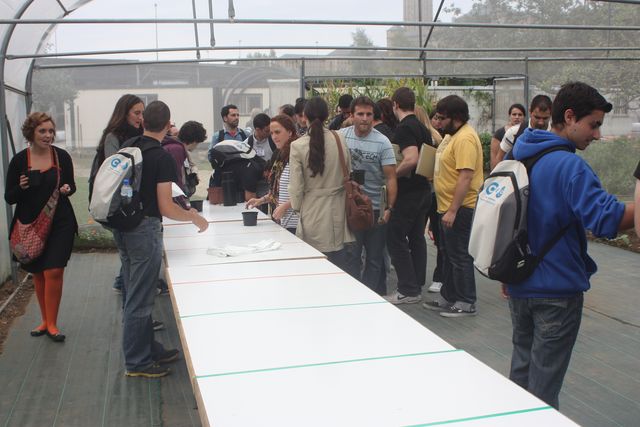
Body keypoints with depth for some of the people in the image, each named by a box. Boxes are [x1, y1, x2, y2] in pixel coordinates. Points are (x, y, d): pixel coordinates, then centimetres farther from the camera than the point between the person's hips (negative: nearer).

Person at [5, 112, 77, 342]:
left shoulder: (62, 156, -5)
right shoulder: (19, 161, -5)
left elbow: (71, 185, 8)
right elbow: (9, 197, -1)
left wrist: (67, 189, -14)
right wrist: (21, 187, -21)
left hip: (59, 224, -1)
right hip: (30, 225, 1)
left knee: (53, 272, -7)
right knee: (38, 274, 13)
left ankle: (52, 324, 7)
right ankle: (45, 320, 28)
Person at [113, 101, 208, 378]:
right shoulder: (162, 158, -16)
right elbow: (166, 208, -18)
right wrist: (195, 218, -4)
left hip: (122, 227, 8)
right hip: (145, 229, -8)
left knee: (136, 295, 17)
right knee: (140, 299, 2)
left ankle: (149, 349, 31)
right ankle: (136, 362, 13)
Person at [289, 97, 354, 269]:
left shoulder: (298, 146, -10)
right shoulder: (340, 141, -3)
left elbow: (296, 186, -6)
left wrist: (297, 208, 11)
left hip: (312, 214, -2)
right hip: (337, 212, 2)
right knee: (339, 269, 8)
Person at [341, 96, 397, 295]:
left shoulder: (382, 142, -7)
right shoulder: (342, 136, -1)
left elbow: (391, 178, -9)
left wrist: (389, 208, -16)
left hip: (375, 208, -1)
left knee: (375, 256, 9)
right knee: (351, 255, 5)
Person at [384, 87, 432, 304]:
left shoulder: (404, 128, -16)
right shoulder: (423, 127, 13)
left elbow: (411, 159, -28)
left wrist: (392, 174, -16)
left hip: (408, 192, -9)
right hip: (424, 190, 9)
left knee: (396, 238, -3)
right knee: (417, 238, 13)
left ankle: (408, 290, -1)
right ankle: (417, 286, 20)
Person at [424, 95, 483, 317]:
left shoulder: (465, 138, -20)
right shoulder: (452, 135, 13)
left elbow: (465, 177, -26)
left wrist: (452, 210, -26)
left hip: (460, 209, -10)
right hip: (448, 207, 10)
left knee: (460, 256, -1)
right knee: (448, 254, 18)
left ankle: (466, 303, 11)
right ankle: (448, 297, 30)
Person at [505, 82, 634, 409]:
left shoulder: (518, 157, 7)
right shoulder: (570, 167, -20)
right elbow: (607, 220, -29)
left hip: (518, 285, 8)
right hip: (557, 289, -8)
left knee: (521, 364, 21)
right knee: (544, 381, 4)